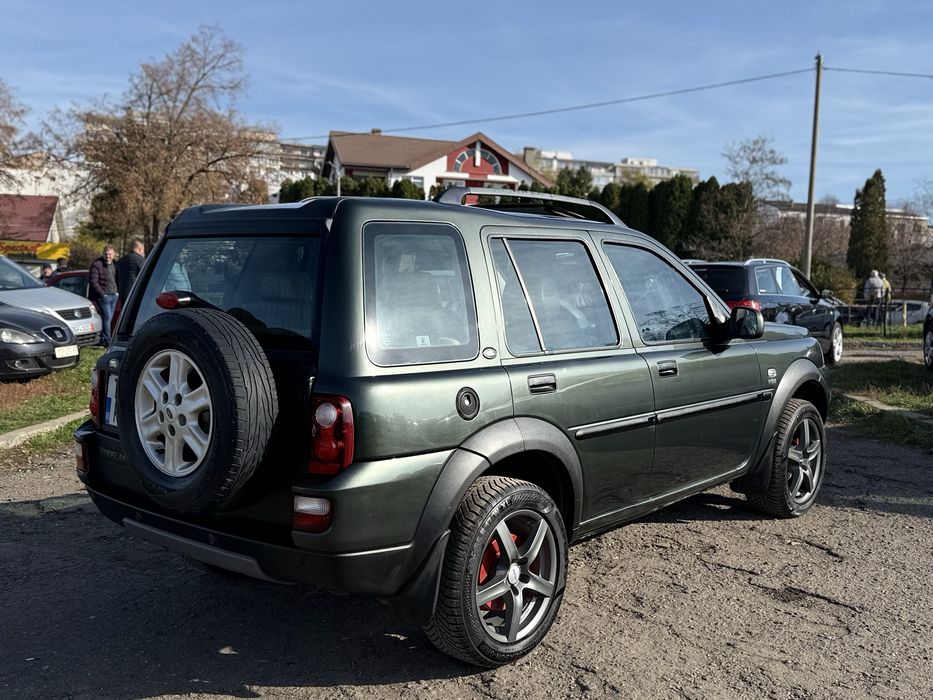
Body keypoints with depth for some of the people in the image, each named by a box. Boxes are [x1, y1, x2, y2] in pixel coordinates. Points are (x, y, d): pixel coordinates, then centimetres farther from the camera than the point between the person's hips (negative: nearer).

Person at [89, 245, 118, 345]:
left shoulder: (113, 264, 14)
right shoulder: (96, 264, -9)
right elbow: (93, 282, -12)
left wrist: (116, 291, 11)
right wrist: (102, 294, -16)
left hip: (113, 295, 7)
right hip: (104, 296, -7)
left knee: (109, 318, 8)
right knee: (107, 317, -10)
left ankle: (103, 339, 16)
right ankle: (106, 340, -7)